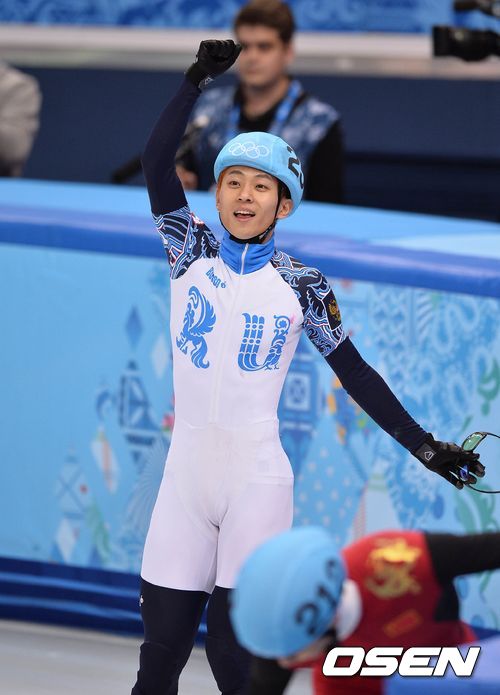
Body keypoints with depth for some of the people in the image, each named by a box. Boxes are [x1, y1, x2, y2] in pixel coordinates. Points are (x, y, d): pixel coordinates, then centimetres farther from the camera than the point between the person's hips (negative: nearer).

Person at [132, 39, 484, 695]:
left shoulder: (303, 287, 3)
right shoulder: (191, 254, 5)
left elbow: (355, 373, 7)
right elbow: (156, 164, -7)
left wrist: (425, 446, 2)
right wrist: (200, 78, -14)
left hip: (257, 484, -1)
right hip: (186, 476, 2)